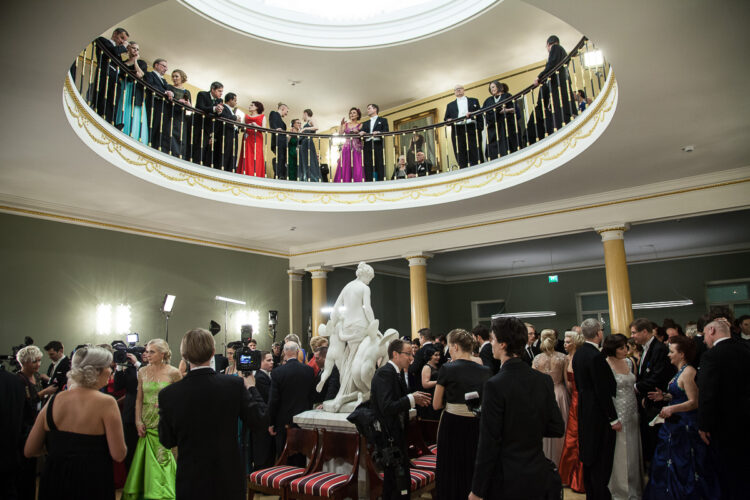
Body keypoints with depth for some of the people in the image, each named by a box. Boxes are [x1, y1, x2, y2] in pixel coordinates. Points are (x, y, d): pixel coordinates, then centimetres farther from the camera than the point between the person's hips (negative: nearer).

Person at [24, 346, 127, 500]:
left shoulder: (53, 401, -4)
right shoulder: (106, 402, -18)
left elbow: (29, 451, 2)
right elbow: (118, 455, -18)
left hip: (53, 482, 4)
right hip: (92, 484, -4)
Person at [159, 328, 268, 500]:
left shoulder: (168, 394, -14)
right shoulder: (235, 384, -16)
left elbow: (167, 441, -2)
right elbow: (259, 421, -8)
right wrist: (251, 387, 6)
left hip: (190, 481, 0)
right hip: (229, 479, 0)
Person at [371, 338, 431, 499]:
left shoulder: (397, 372, 10)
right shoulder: (384, 373, -20)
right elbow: (387, 408, -28)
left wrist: (414, 398, -1)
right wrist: (411, 399, -21)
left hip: (396, 433, 10)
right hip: (389, 436, -10)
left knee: (392, 477, 19)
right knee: (400, 479, -3)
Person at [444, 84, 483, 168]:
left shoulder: (474, 101, 20)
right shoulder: (450, 105, 24)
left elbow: (480, 114, 10)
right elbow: (445, 119, 18)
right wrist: (448, 120, -6)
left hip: (472, 130, -1)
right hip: (457, 131, 1)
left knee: (475, 154, -8)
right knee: (461, 157, -7)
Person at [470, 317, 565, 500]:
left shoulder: (495, 385, -20)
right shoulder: (544, 380, -2)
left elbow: (488, 443, -17)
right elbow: (557, 429, 5)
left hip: (507, 484, -6)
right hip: (539, 477, 6)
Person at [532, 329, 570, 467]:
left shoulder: (537, 358, -7)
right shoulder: (562, 357, -8)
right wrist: (570, 397, 8)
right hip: (560, 393, 0)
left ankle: (546, 458, 20)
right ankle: (560, 459, 22)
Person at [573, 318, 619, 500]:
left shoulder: (578, 353, 6)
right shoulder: (596, 356, -22)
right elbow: (603, 391, -20)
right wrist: (614, 419, -15)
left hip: (584, 410, 9)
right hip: (599, 413, -9)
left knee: (589, 458, 19)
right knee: (602, 459, 1)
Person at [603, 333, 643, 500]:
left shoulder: (629, 362, 6)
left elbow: (632, 385, 16)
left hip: (632, 412, 6)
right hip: (617, 413, -6)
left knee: (633, 450, 15)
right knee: (620, 451, 4)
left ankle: (634, 486, 32)